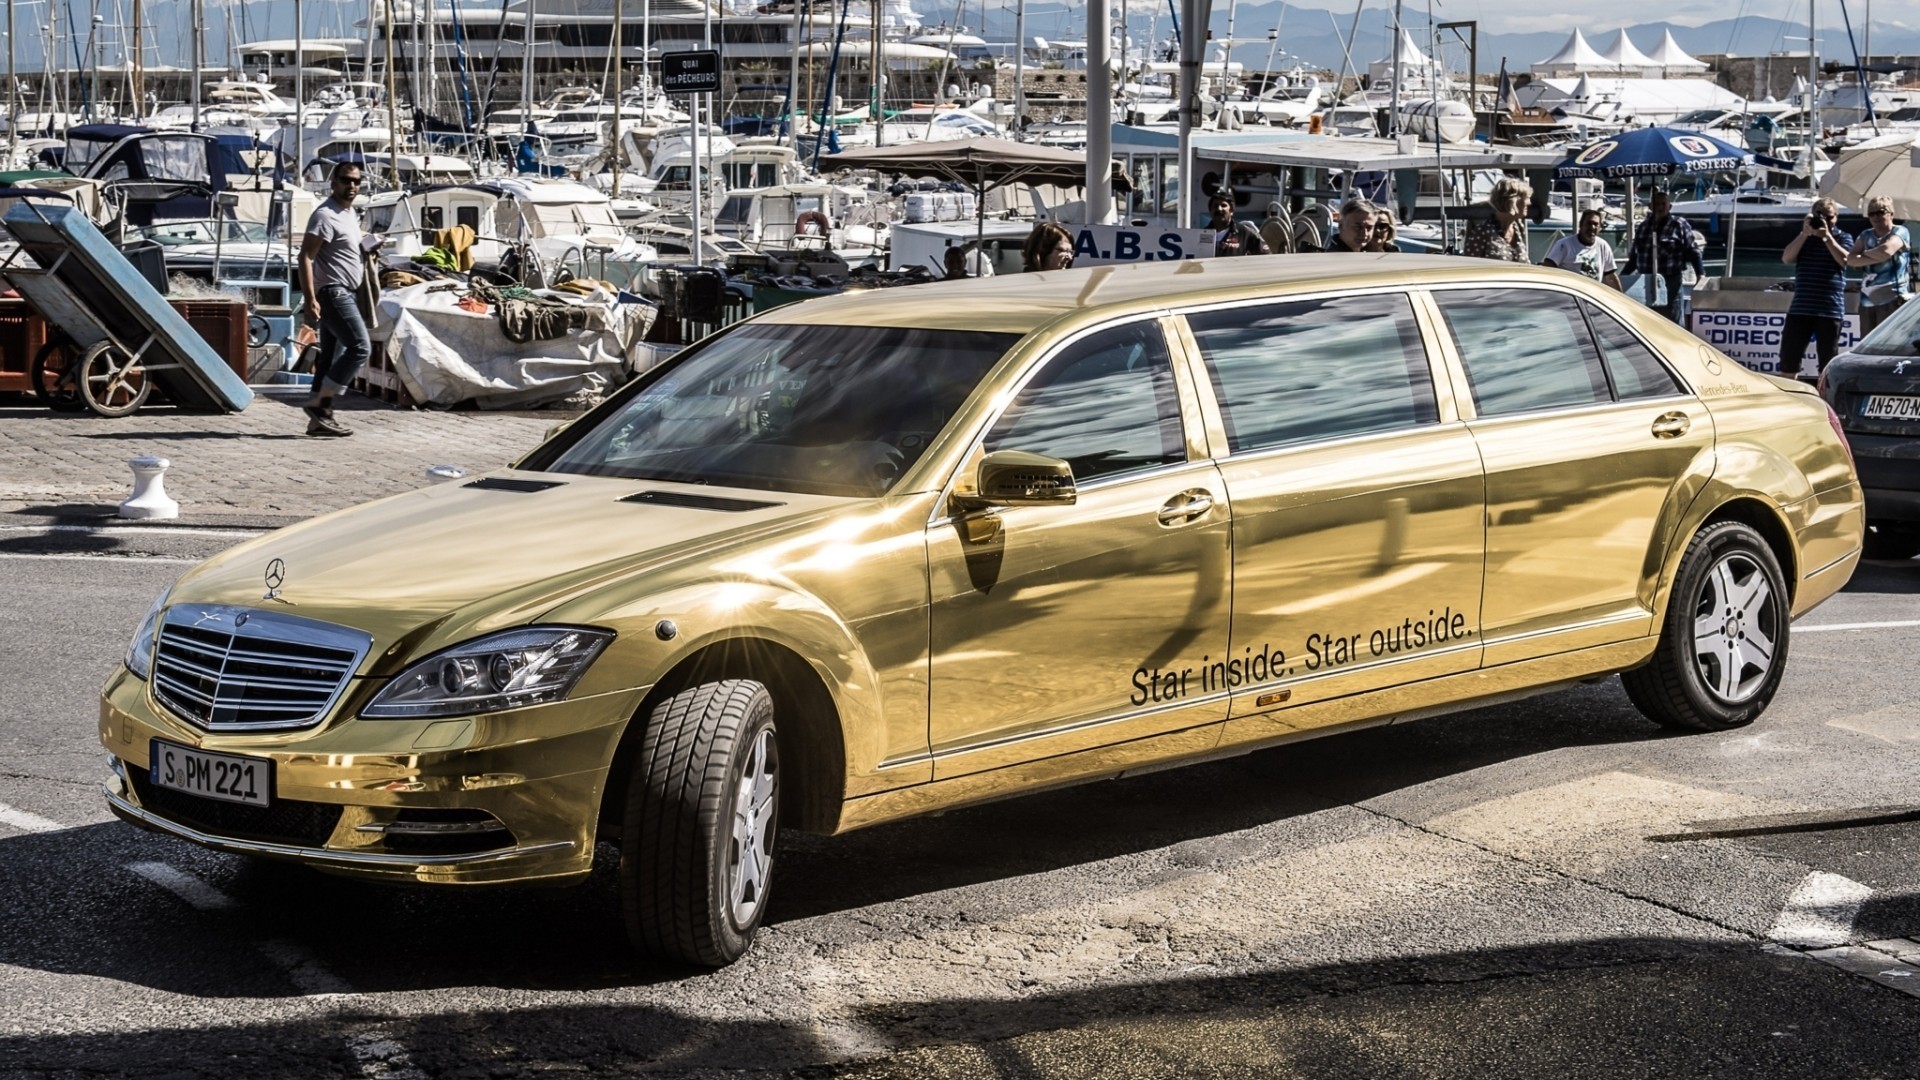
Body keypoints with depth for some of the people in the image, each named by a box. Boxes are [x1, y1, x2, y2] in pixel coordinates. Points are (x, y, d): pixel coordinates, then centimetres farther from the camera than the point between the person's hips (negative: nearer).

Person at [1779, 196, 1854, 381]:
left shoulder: (1843, 238, 8)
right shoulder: (1804, 238, 15)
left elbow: (1844, 259, -11)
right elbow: (1787, 258, -2)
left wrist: (1826, 236, -13)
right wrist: (1805, 233, -9)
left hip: (1830, 310, -2)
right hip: (1800, 308, 3)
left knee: (1827, 364, 1)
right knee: (1788, 359, 2)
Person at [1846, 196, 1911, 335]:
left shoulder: (1900, 232, 1)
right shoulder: (1866, 236, 17)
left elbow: (1886, 251, -18)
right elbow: (1851, 259, 3)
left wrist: (1865, 253, 1)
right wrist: (1873, 258, -11)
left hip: (1892, 299, -6)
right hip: (1868, 299, 6)